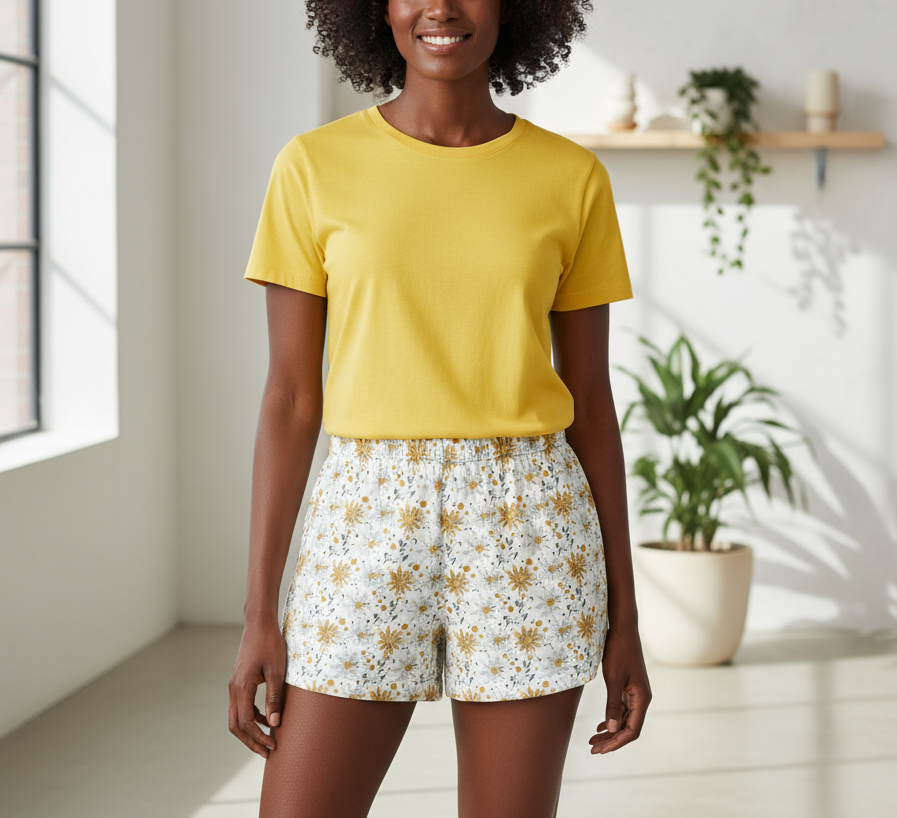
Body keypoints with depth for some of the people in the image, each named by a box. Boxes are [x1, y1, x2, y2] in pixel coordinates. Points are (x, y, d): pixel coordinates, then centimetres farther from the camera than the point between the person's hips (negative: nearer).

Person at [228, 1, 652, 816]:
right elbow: (290, 398, 1)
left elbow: (590, 401, 6)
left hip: (528, 533, 0)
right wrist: (259, 615, -2)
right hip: (370, 526, 0)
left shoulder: (572, 177, 3)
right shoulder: (314, 167, 1)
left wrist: (624, 617, 5)